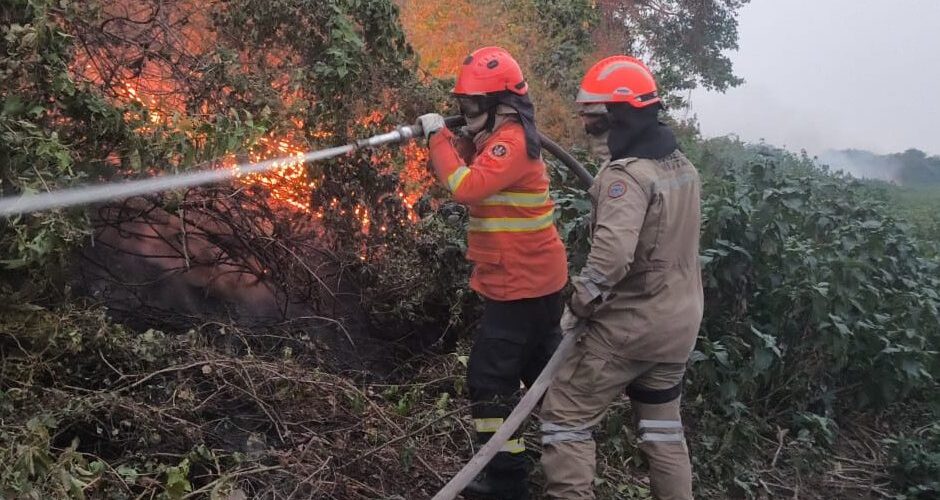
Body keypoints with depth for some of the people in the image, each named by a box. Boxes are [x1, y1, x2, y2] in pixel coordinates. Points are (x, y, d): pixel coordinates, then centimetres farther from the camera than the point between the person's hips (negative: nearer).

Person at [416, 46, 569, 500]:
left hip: (521, 284, -11)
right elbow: (465, 173, 15)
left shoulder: (512, 140, -18)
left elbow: (467, 186, -30)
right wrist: (441, 140, -2)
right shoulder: (500, 137, 14)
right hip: (534, 279, 11)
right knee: (542, 370, 21)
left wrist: (439, 136, -20)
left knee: (490, 379, -6)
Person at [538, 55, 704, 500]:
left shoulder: (627, 174, -21)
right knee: (662, 425, 21)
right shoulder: (681, 164, 8)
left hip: (629, 326, -8)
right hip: (678, 322, 9)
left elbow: (611, 253, -33)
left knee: (564, 417, 4)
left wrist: (578, 307, -21)